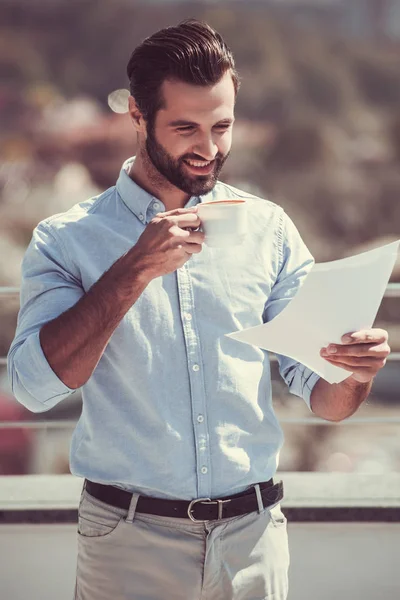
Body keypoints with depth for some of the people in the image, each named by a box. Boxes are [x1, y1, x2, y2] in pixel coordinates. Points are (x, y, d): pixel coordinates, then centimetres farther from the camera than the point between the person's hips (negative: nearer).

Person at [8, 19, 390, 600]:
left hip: (253, 534, 3)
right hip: (130, 540, -2)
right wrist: (136, 269, -20)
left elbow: (321, 397, 5)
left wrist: (354, 375, -18)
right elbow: (35, 385, -16)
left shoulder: (268, 230, 4)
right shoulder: (67, 239, -2)